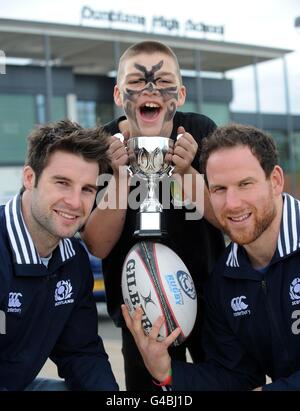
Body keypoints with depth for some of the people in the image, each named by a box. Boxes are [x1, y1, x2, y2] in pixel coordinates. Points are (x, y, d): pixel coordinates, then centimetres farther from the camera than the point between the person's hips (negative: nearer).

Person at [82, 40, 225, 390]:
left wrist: (185, 173, -27)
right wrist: (121, 176, -29)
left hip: (210, 293, 2)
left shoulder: (200, 131, -12)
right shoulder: (102, 147, -14)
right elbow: (98, 246, -16)